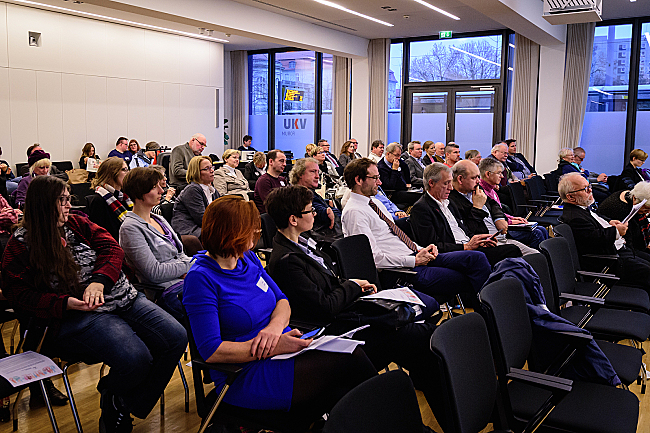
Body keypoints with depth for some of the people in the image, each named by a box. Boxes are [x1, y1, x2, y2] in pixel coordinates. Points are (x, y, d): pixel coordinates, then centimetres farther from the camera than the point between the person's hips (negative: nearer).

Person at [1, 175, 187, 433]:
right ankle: (111, 400, 7)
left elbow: (111, 249, 6)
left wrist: (99, 280, -15)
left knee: (176, 338, -13)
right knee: (135, 359, -31)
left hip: (123, 298, 6)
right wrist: (65, 303, -18)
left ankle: (124, 407, 3)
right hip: (78, 316, -6)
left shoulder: (77, 224, 15)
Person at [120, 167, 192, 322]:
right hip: (169, 291, -8)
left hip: (184, 280, 8)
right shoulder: (130, 228, -7)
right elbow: (154, 272, -15)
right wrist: (188, 266, -6)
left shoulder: (160, 220, 19)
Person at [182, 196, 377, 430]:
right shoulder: (200, 278, -15)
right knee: (350, 361, -19)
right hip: (244, 377, -7)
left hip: (283, 350, 7)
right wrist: (276, 348, -24)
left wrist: (275, 326, -13)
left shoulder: (248, 258, 8)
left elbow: (282, 301, 11)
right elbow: (211, 351, -20)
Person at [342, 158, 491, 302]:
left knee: (477, 258, -6)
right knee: (467, 281, -18)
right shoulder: (354, 212, -12)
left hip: (416, 256, 9)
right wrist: (415, 261, -15)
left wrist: (421, 249, 5)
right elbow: (374, 257, -18)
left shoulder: (375, 202, 18)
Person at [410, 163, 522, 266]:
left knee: (512, 250, -12)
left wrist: (478, 241, 4)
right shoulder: (420, 208, -5)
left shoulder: (449, 203, 24)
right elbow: (432, 246, -13)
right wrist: (466, 246, -14)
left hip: (470, 248, 9)